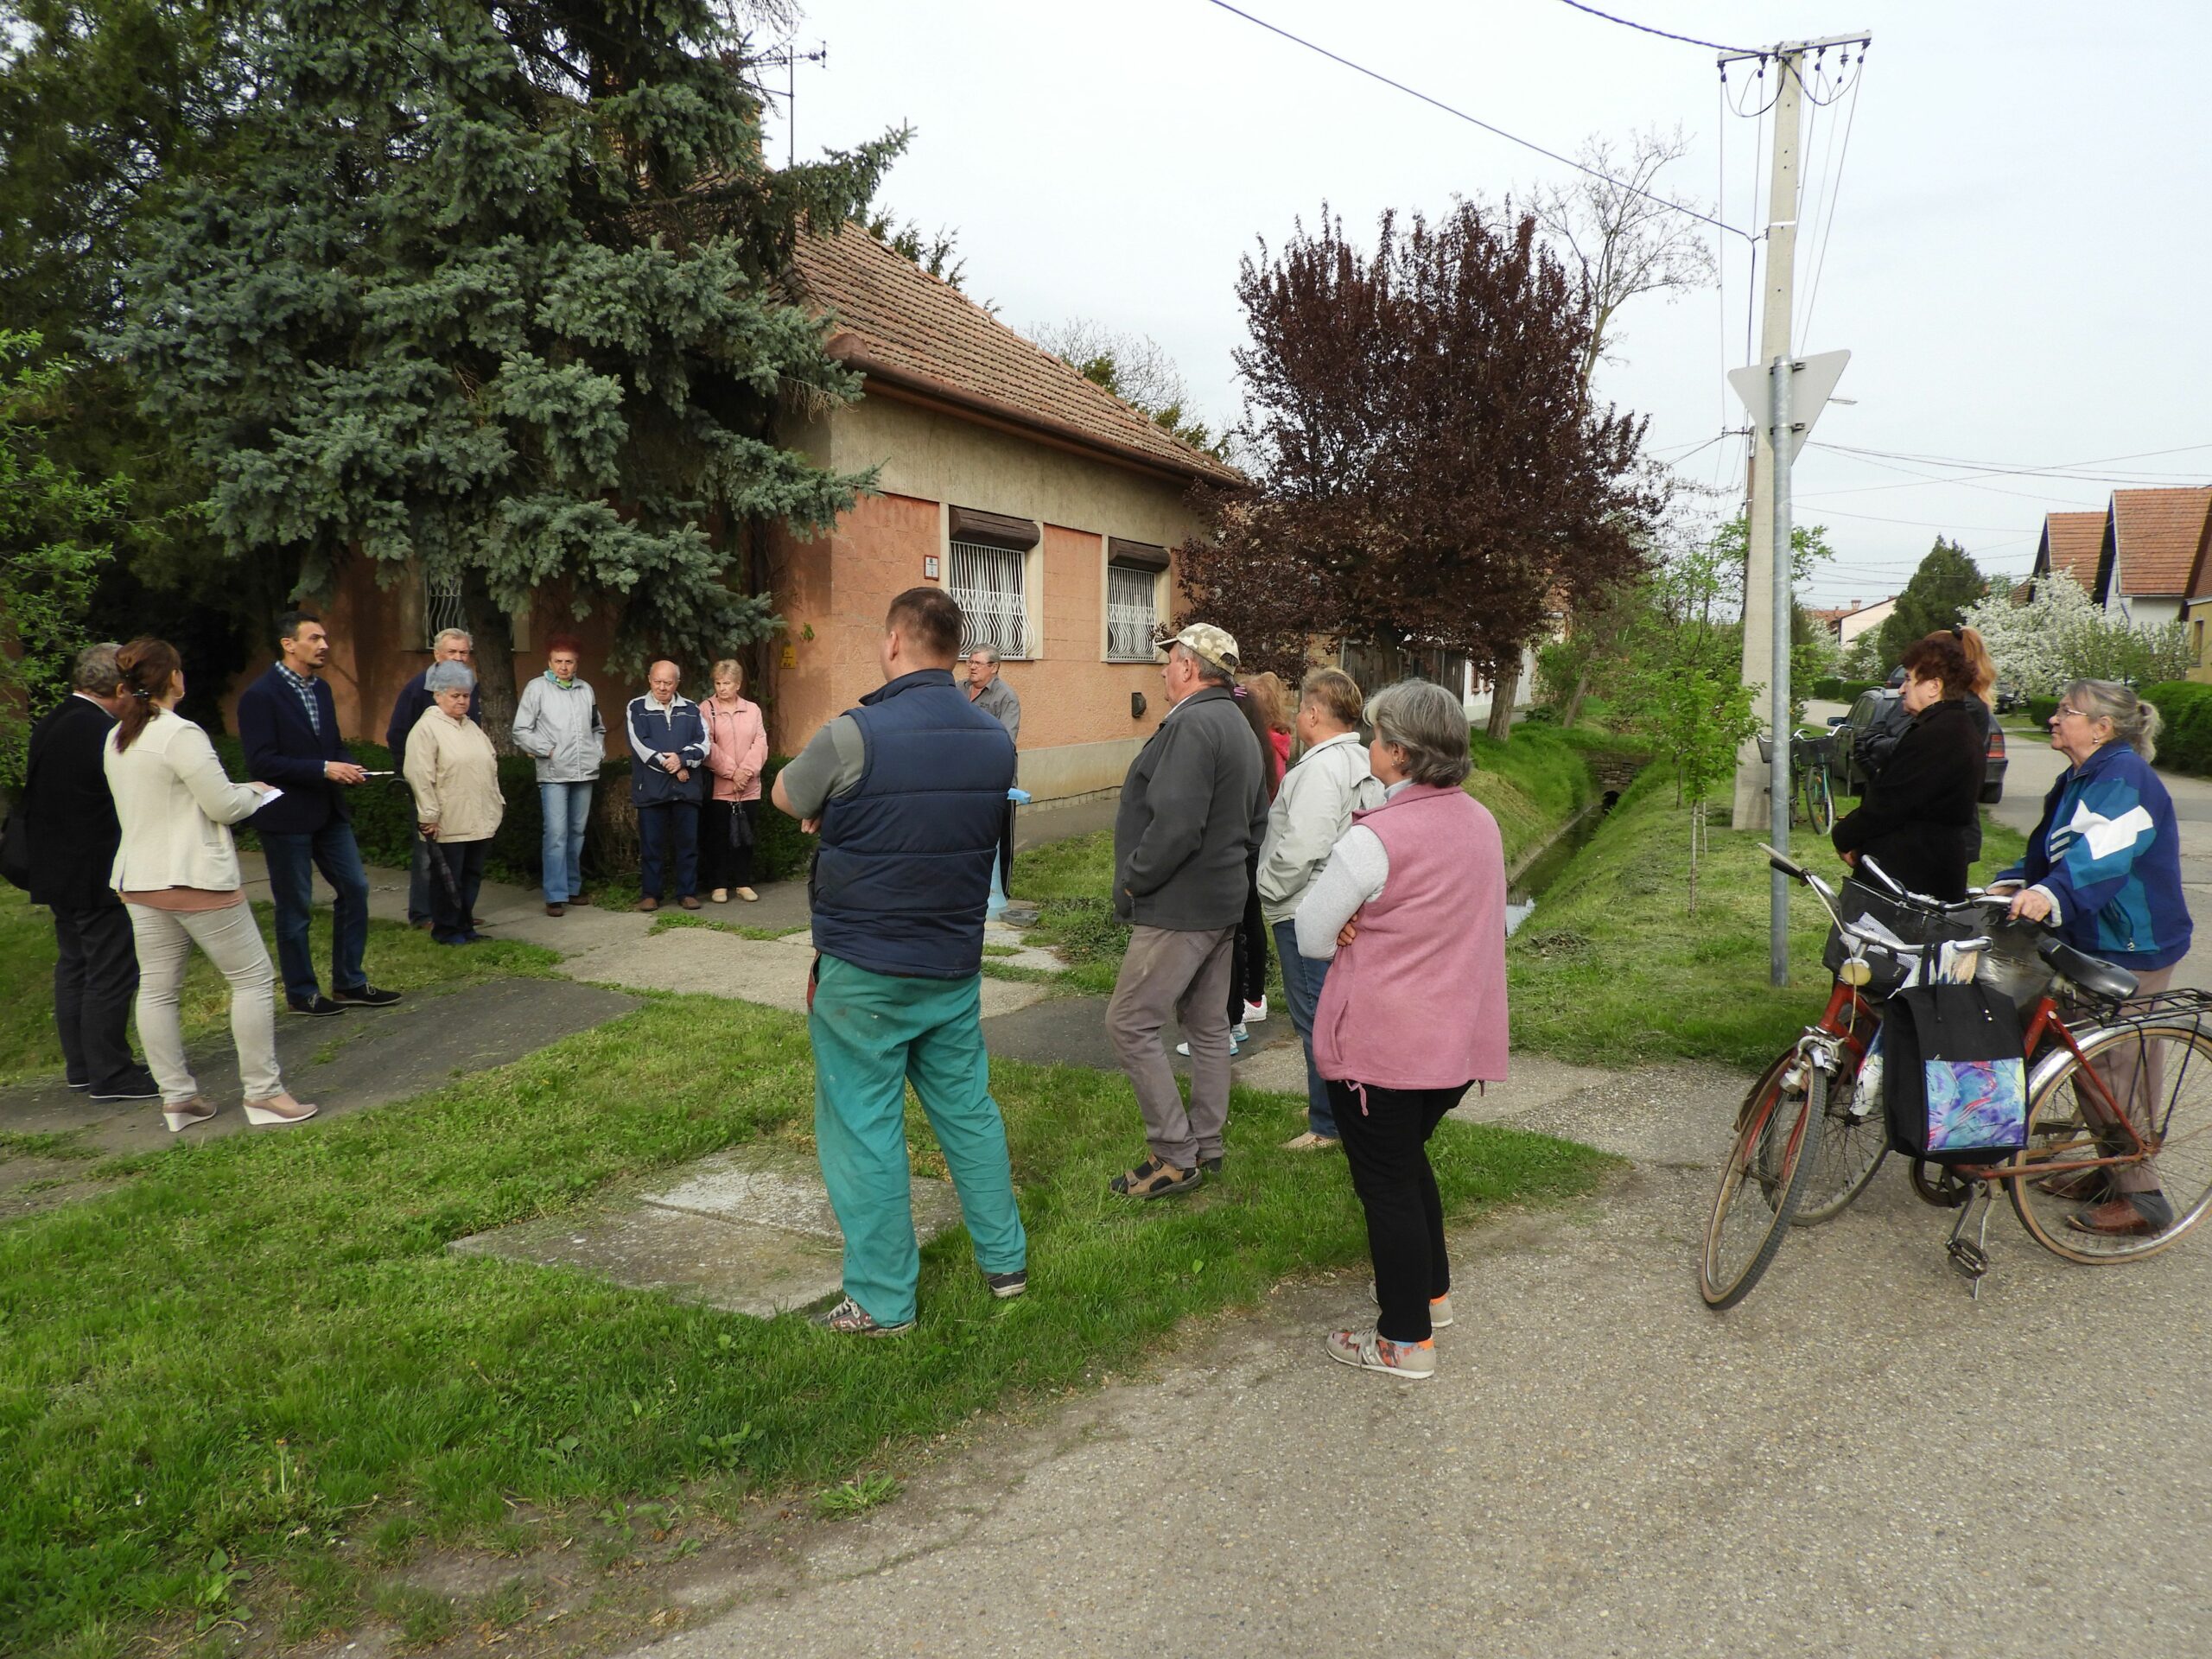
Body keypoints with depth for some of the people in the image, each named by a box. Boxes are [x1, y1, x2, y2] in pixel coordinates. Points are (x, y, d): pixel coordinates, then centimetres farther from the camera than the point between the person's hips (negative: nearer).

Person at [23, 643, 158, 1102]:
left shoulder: (48, 725, 8)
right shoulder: (105, 733, -21)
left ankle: (81, 1066, 26)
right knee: (111, 973, -2)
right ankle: (110, 1076, 4)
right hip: (98, 875, -10)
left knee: (73, 967, 17)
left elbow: (33, 793, 15)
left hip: (55, 870, 10)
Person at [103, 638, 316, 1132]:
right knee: (253, 978, 1)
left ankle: (177, 1096, 16)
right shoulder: (180, 734, -17)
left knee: (157, 989, 10)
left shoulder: (115, 740, 10)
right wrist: (253, 792, 5)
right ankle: (262, 1091, 2)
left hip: (139, 881, 9)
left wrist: (237, 793, 21)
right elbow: (224, 805, -16)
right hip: (196, 880, -9)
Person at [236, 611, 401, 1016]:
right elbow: (261, 762, -20)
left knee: (354, 889, 8)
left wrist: (348, 767, -2)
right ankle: (301, 993, 17)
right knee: (294, 907, 4)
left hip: (329, 811, 7)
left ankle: (350, 983, 20)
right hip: (287, 816, -7)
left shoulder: (321, 689, 10)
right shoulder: (259, 696, -14)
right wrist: (324, 769, -23)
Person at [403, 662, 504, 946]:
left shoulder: (472, 728, 16)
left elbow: (490, 768, 22)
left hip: (480, 821, 7)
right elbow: (420, 776, -14)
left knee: (472, 875, 12)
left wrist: (498, 802, 18)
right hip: (448, 823, -7)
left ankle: (463, 925, 22)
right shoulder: (426, 728, -8)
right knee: (448, 877, 2)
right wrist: (429, 816, -18)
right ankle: (444, 929, 14)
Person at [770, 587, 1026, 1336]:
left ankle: (883, 1302, 14)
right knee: (969, 1110, 17)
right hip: (954, 966, 6)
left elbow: (786, 797, -1)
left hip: (865, 972, -5)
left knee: (863, 1127, 5)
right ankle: (1005, 1260, 29)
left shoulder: (856, 735, -17)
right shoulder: (995, 740, 0)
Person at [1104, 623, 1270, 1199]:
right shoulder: (1240, 728, 14)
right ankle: (1206, 1146, 26)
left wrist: (1131, 880, -15)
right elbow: (1257, 823, 19)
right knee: (1208, 1025, 16)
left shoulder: (1191, 725, -19)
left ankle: (1174, 1155, 1)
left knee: (1130, 1023, -3)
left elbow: (1175, 826, -28)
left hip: (1178, 908, -10)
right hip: (1223, 902, 11)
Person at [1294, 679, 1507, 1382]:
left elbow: (1312, 936, -12)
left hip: (1379, 1044, -7)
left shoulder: (1374, 839, -21)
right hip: (1461, 1037, 7)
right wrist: (1373, 926, 0)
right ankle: (1431, 1288, 41)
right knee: (1409, 1159, 27)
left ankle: (1406, 1340, 19)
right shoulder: (1482, 823, 3)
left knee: (1386, 1181, 8)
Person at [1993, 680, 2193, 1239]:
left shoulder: (2124, 776, -18)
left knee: (2114, 1069, -7)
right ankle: (2113, 1172, 28)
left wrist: (2051, 893, -50)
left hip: (2132, 951, -10)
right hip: (2094, 942, 10)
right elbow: (2048, 851, 17)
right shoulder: (2076, 782, 14)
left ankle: (2141, 1197, 2)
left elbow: (2102, 853, -35)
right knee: (2085, 1058, 15)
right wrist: (2015, 883, -1)